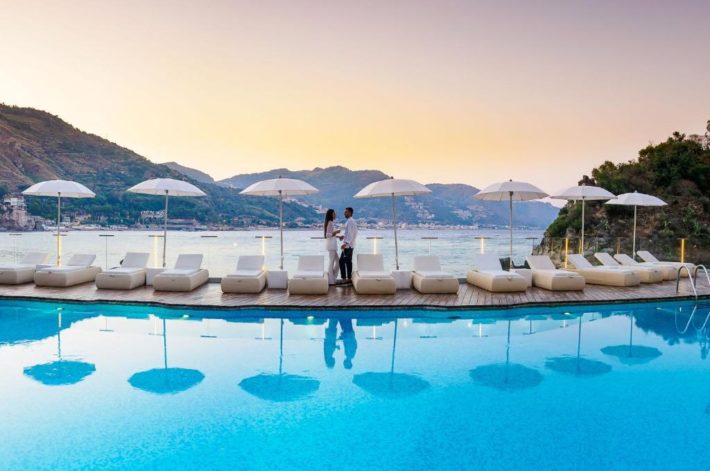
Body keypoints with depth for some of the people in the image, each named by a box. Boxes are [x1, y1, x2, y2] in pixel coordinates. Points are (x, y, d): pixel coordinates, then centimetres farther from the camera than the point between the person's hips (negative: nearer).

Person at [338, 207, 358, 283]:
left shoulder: (350, 221, -15)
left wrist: (345, 243, -30)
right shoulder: (351, 221, 16)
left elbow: (350, 234, -22)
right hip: (350, 245, 10)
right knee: (348, 261, 11)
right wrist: (343, 236, 9)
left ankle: (343, 278, -7)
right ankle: (349, 278, 14)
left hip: (348, 245, -10)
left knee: (342, 261, -8)